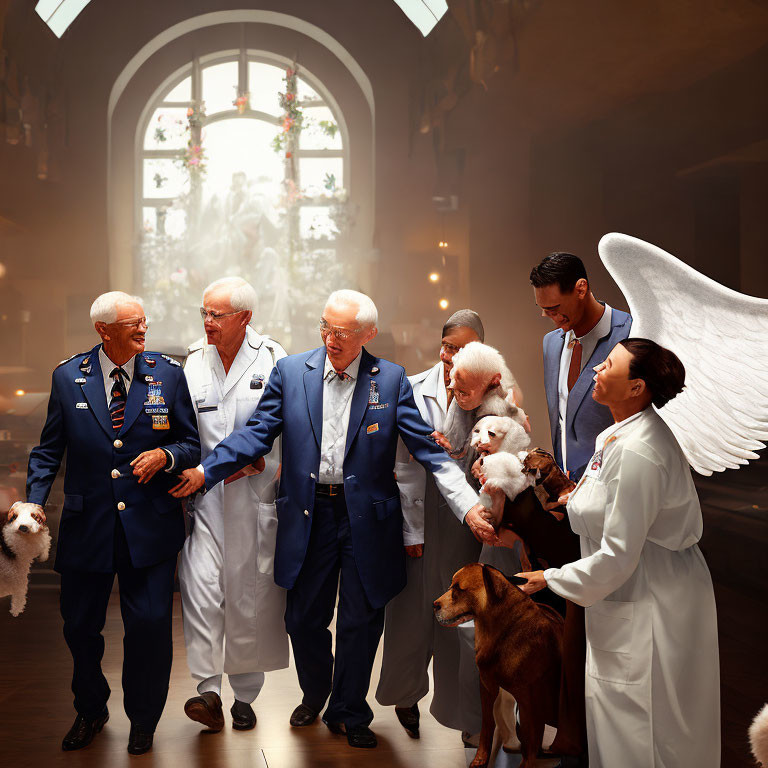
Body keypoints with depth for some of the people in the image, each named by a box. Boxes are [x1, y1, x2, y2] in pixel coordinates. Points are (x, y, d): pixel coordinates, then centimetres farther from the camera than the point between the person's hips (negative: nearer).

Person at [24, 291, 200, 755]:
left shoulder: (168, 375, 0)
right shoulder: (68, 377, 2)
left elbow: (192, 444, 4)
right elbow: (49, 449, 7)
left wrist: (165, 455, -16)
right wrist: (35, 501, -6)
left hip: (149, 525, -1)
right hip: (87, 525, 1)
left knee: (150, 624, 0)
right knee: (80, 625, 12)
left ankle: (143, 721, 24)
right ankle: (90, 712, 38)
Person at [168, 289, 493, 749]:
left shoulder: (392, 379, -4)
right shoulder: (290, 372, 1)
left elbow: (426, 447, -6)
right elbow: (258, 433, 2)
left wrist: (469, 505, -16)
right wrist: (205, 471, -8)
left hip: (366, 518, -1)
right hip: (309, 515, 1)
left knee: (361, 621, 9)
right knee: (304, 619, 12)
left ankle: (348, 712, 31)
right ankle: (314, 694, 41)